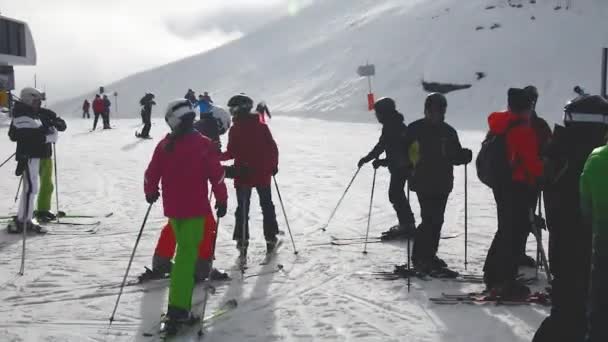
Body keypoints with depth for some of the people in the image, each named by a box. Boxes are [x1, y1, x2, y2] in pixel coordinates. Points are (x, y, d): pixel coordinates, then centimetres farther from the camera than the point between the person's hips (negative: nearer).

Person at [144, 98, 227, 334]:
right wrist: (222, 200, 4)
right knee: (186, 256, -7)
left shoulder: (164, 145, 0)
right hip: (195, 209, -4)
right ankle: (177, 310, -15)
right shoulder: (203, 144, -10)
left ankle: (182, 307, 26)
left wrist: (150, 193, 24)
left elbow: (151, 174, 5)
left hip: (172, 209, 4)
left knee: (186, 251, 20)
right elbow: (216, 175, -9)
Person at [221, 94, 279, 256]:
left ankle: (242, 241, 1)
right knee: (267, 206, 15)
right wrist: (274, 165, 12)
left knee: (243, 209, 7)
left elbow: (231, 153, -13)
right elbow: (273, 148, -1)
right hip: (263, 174, 2)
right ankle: (270, 239, 19)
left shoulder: (235, 130, -10)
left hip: (243, 175, -2)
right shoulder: (262, 126, -2)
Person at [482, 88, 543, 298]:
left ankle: (492, 275, 26)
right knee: (516, 233, -4)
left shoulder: (499, 126, 10)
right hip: (520, 187, -9)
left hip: (501, 184, 9)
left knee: (505, 230, 19)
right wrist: (543, 173, -4)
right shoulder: (523, 130, -17)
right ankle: (505, 282, -2)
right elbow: (531, 161, -19)